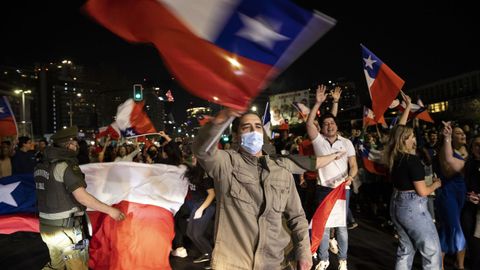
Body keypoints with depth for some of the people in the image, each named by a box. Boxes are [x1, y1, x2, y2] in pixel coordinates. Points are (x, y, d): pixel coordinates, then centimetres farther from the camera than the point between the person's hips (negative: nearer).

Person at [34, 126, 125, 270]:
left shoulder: (42, 165, 6)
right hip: (65, 230, -8)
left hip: (46, 227, 8)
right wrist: (110, 210, -23)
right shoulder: (66, 166, -18)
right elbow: (81, 196, -26)